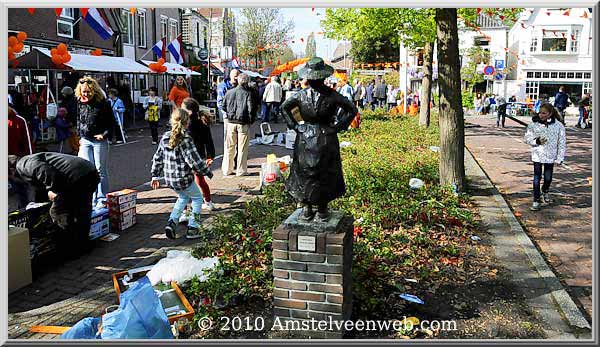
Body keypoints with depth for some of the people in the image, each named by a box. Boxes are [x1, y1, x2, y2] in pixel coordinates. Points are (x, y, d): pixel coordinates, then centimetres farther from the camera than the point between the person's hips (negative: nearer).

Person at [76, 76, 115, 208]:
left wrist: (105, 134, -17)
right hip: (85, 141, 4)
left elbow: (111, 123, -4)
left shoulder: (103, 103, -8)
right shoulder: (80, 103, 6)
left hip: (99, 141, -4)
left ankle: (102, 200, 10)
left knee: (101, 170, 1)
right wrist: (80, 136, 13)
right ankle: (92, 199, 13)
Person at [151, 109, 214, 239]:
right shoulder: (186, 140, -18)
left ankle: (171, 222, 16)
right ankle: (192, 228, 17)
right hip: (184, 179, -7)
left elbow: (157, 158, 9)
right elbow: (195, 161, -20)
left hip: (169, 179, 7)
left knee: (183, 197, 31)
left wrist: (155, 175, 19)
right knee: (197, 198, 18)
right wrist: (208, 172, -6)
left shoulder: (165, 137, 2)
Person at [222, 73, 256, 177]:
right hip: (243, 123, -4)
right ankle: (241, 171, 9)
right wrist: (250, 120, 2)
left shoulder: (229, 92, 4)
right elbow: (251, 109, -12)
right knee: (242, 148, 4)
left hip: (231, 122, 4)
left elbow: (224, 106, 9)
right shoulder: (248, 93, -9)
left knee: (229, 147, 11)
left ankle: (227, 170, 17)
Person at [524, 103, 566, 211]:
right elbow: (527, 138, 1)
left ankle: (545, 191, 44)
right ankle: (536, 200, 8)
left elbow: (562, 142, -1)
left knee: (548, 178, 12)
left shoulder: (558, 126, -5)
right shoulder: (533, 124, -6)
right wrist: (536, 141, -19)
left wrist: (560, 158, -4)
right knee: (537, 178, -1)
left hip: (550, 156, 1)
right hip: (537, 155, -1)